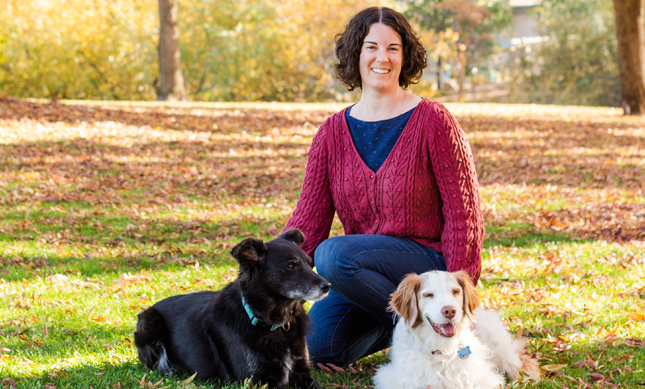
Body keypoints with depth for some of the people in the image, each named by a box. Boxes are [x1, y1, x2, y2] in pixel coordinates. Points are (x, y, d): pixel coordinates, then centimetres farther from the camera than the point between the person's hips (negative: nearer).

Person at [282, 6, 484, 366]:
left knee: (333, 254, -30)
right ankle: (393, 325, 12)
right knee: (311, 345, -16)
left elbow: (463, 214, -7)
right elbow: (308, 222, 2)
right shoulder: (333, 133, 6)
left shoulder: (433, 121, -7)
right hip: (365, 276, 5)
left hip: (428, 262, -5)